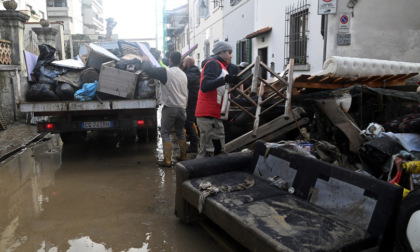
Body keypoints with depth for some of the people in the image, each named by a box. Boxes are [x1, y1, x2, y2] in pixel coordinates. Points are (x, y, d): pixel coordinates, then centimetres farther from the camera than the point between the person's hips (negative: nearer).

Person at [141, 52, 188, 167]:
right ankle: (183, 156, 25)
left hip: (169, 108, -7)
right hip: (182, 108, 7)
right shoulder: (183, 74, 12)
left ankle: (167, 160, -2)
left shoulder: (166, 72, -11)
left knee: (165, 133, 0)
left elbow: (149, 70, -10)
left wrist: (145, 61, 7)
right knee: (180, 132, 18)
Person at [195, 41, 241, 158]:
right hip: (209, 114, -11)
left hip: (206, 114, 11)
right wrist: (225, 79, -34)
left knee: (204, 151, 15)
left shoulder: (219, 65, 25)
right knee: (219, 152, -11)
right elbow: (205, 86, -23)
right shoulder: (213, 63, -7)